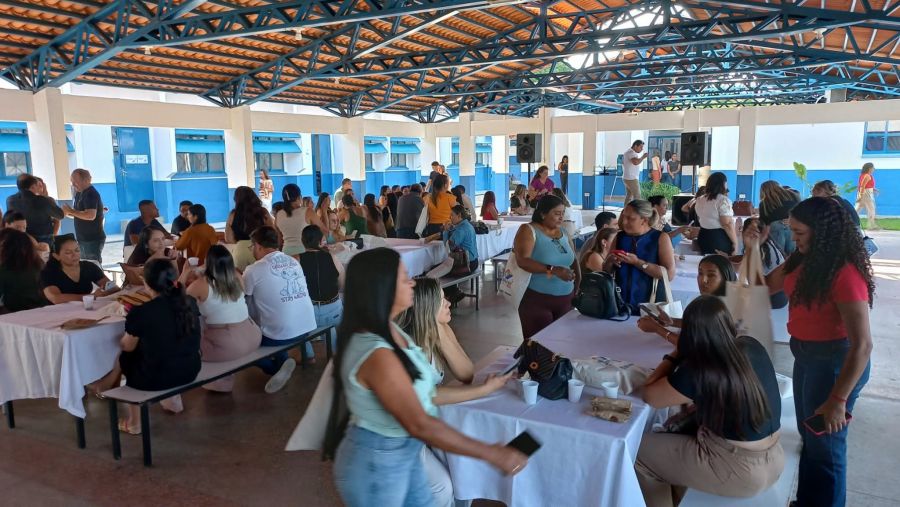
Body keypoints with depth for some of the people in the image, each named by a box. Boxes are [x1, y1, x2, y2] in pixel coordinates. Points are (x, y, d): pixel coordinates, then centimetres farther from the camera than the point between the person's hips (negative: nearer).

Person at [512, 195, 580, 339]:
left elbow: (574, 261, 21)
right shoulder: (529, 230, -7)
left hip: (565, 300, 6)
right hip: (536, 300, -5)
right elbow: (523, 261, -21)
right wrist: (553, 270, -30)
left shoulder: (563, 232, 12)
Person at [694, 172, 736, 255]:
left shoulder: (700, 200, 8)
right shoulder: (723, 200, -15)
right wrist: (735, 242, -13)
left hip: (703, 236, 7)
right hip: (720, 238, -7)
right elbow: (727, 224, -19)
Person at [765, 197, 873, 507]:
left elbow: (862, 345, -31)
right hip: (806, 355, 9)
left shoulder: (845, 273, -27)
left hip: (835, 361, -9)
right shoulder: (806, 259, -1)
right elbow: (766, 285, 12)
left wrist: (838, 400, -31)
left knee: (824, 445, 7)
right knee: (809, 436, 23)